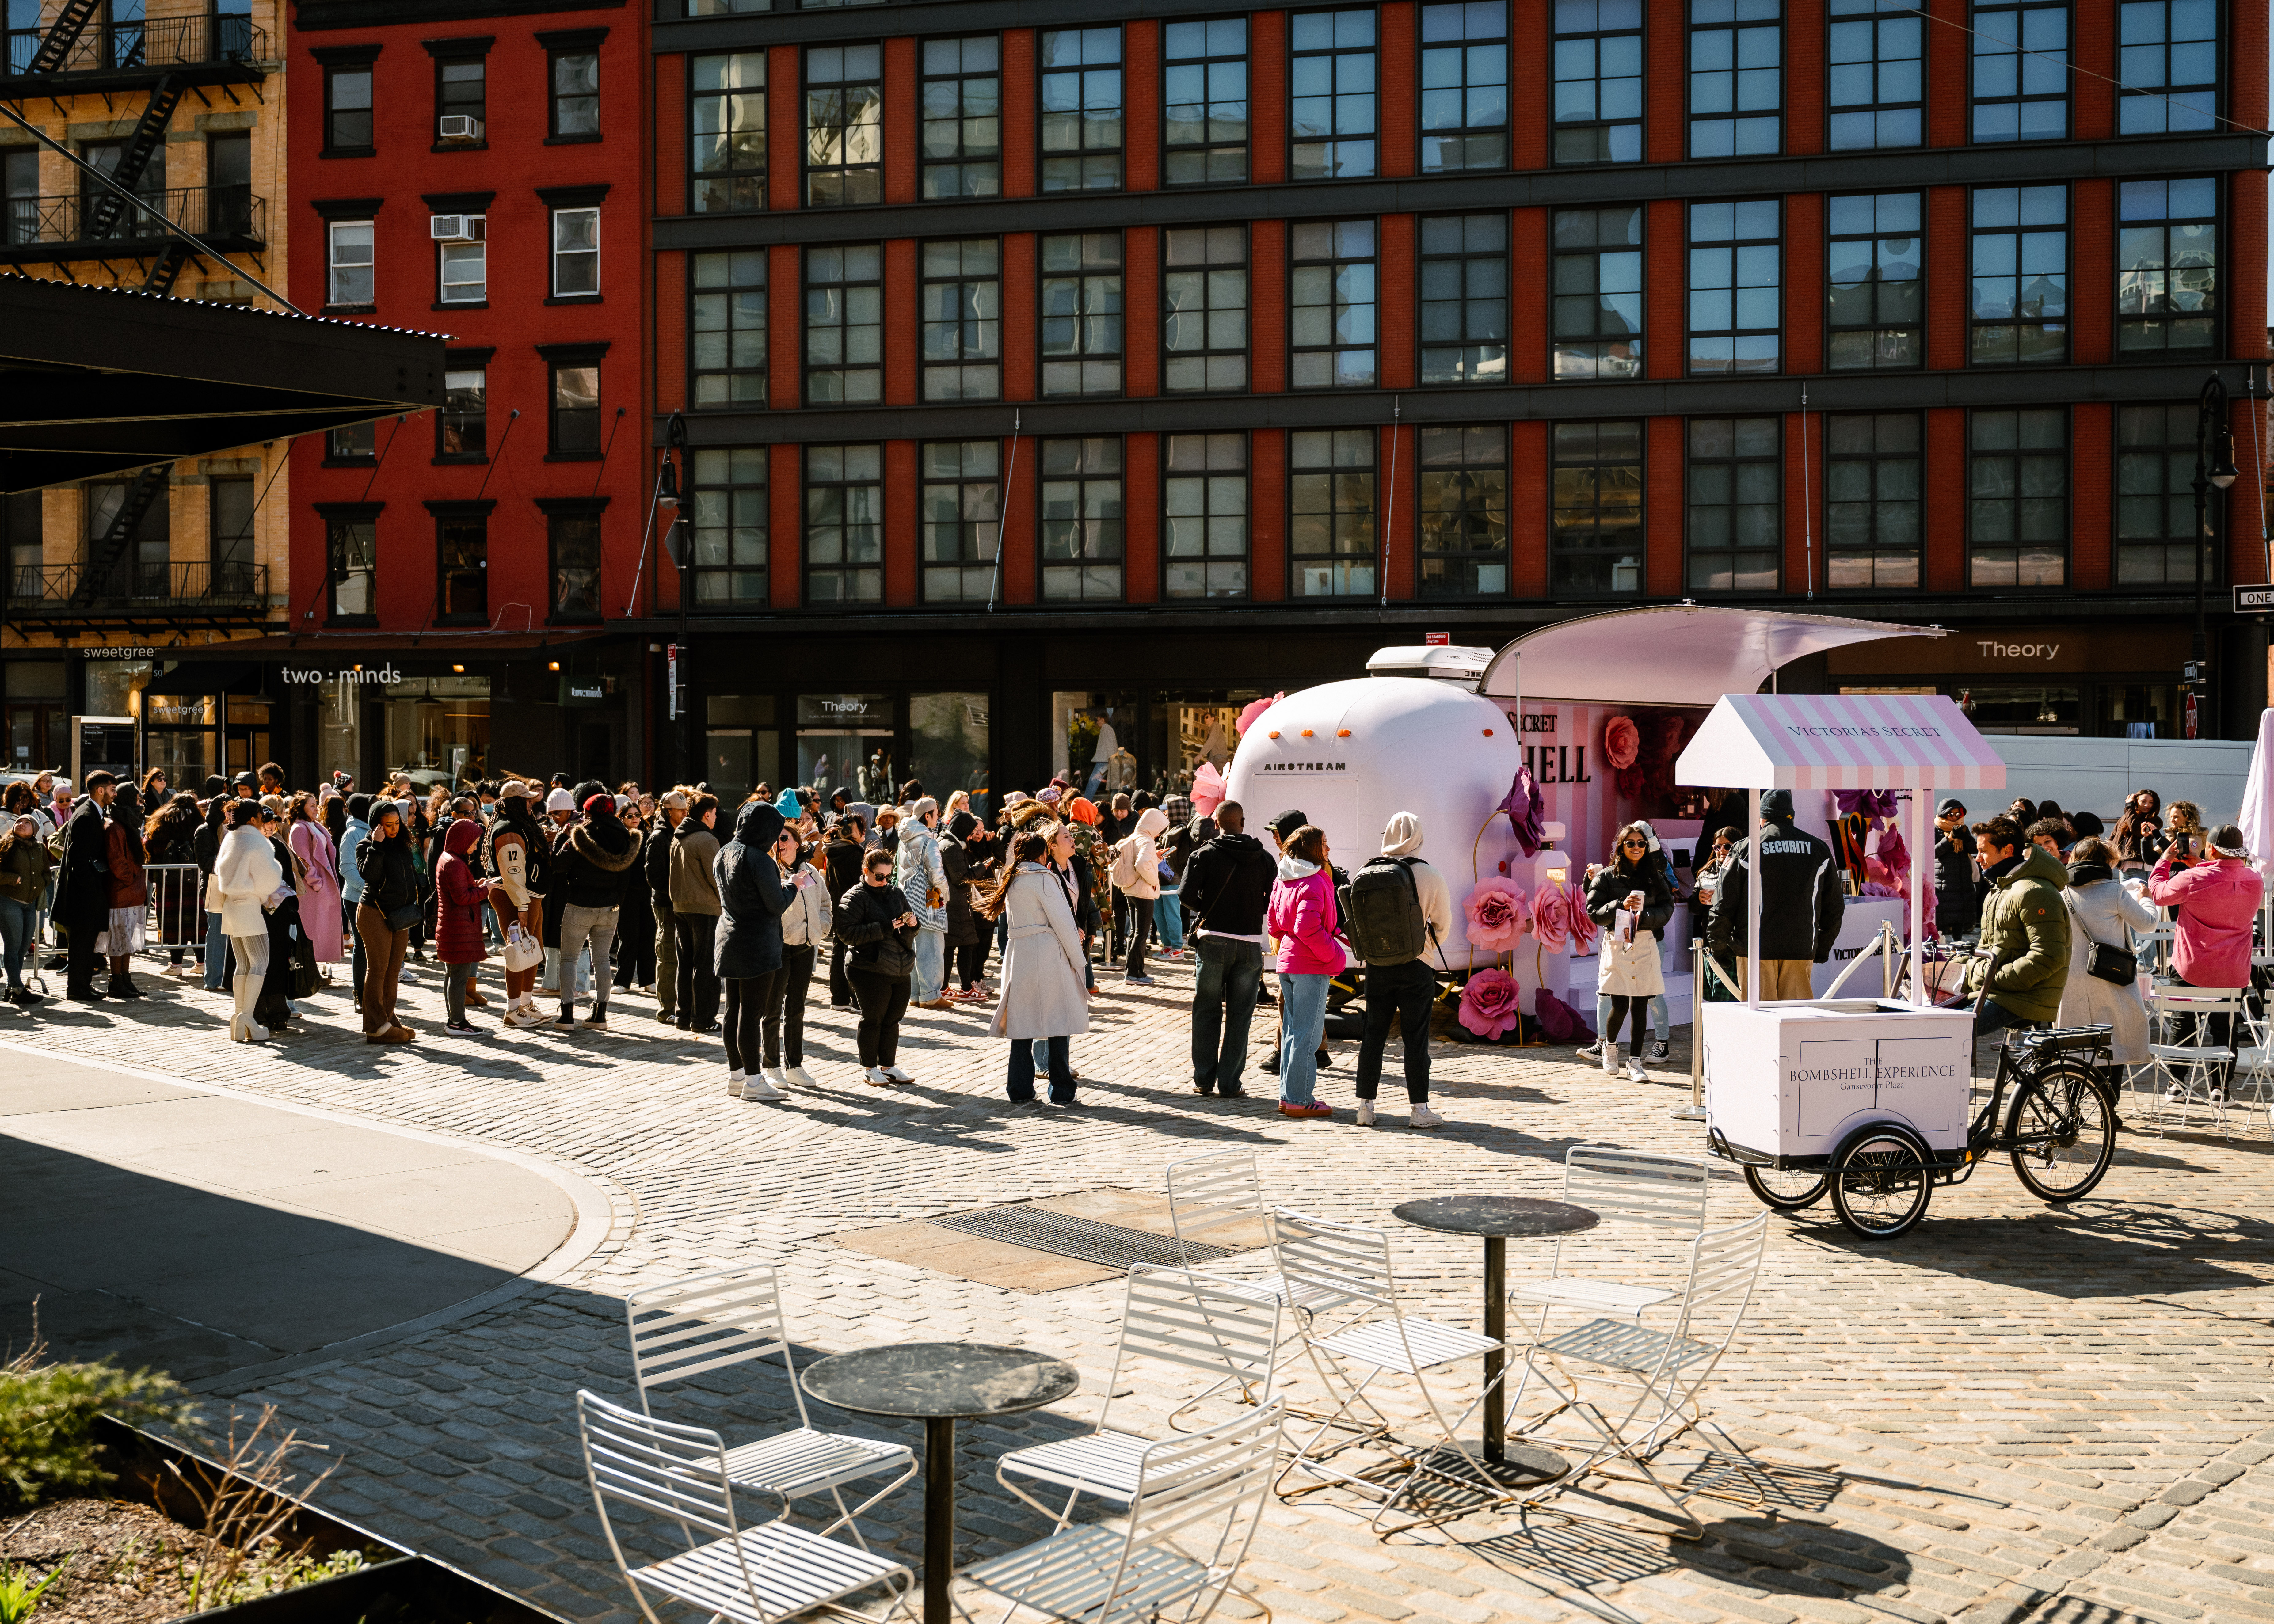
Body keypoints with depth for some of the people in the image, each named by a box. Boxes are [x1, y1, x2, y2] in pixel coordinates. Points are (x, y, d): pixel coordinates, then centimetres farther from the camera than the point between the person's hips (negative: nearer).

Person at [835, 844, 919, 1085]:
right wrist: (884, 928, -21)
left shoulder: (895, 893, 13)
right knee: (873, 1019, 3)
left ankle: (887, 1065, 23)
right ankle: (869, 1067, 16)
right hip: (871, 972, -6)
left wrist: (913, 922, -4)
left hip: (900, 969, 6)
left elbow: (911, 929, 22)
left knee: (893, 1018, 11)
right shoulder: (855, 898, -6)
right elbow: (846, 932, -18)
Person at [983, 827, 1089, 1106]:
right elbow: (1062, 921, -10)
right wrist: (1076, 959, -4)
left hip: (1017, 955, 7)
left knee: (1023, 1022, 10)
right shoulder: (1043, 879, -8)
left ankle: (1020, 1090, 12)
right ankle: (1061, 1092, 2)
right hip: (1049, 954, -7)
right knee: (1058, 1021, 0)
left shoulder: (1012, 879, 13)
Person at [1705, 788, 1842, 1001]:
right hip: (1802, 950, 3)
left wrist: (1718, 943, 10)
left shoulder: (1746, 848, -2)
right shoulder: (1819, 849, 9)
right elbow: (1834, 906, 15)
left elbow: (1725, 903, -2)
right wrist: (1823, 949, 23)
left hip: (1756, 950, -3)